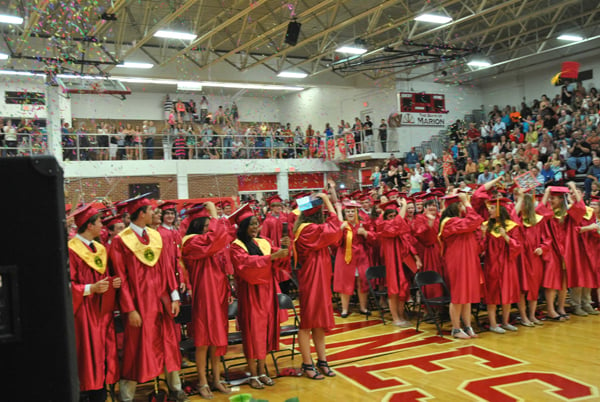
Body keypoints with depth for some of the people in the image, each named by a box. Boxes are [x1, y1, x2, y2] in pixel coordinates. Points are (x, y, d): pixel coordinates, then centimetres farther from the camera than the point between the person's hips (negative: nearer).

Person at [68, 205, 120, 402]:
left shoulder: (100, 248, 12)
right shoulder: (71, 250, -12)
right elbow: (68, 284, -15)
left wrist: (113, 282, 0)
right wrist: (92, 288, -23)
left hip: (102, 310, 7)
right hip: (84, 311, -7)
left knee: (104, 355, 10)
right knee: (89, 357, -2)